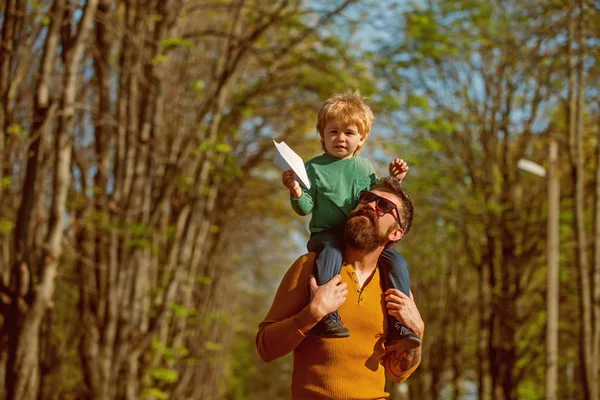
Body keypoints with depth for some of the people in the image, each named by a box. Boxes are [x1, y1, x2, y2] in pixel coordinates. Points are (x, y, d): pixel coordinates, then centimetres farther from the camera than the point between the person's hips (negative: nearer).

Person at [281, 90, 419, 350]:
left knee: (396, 261, -13)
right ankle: (326, 316, -43)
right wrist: (296, 193, -24)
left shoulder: (365, 167, 14)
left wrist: (393, 180, 7)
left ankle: (398, 326, -11)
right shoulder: (314, 168, 1)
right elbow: (306, 207, -4)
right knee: (330, 253, -37)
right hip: (326, 233, -4)